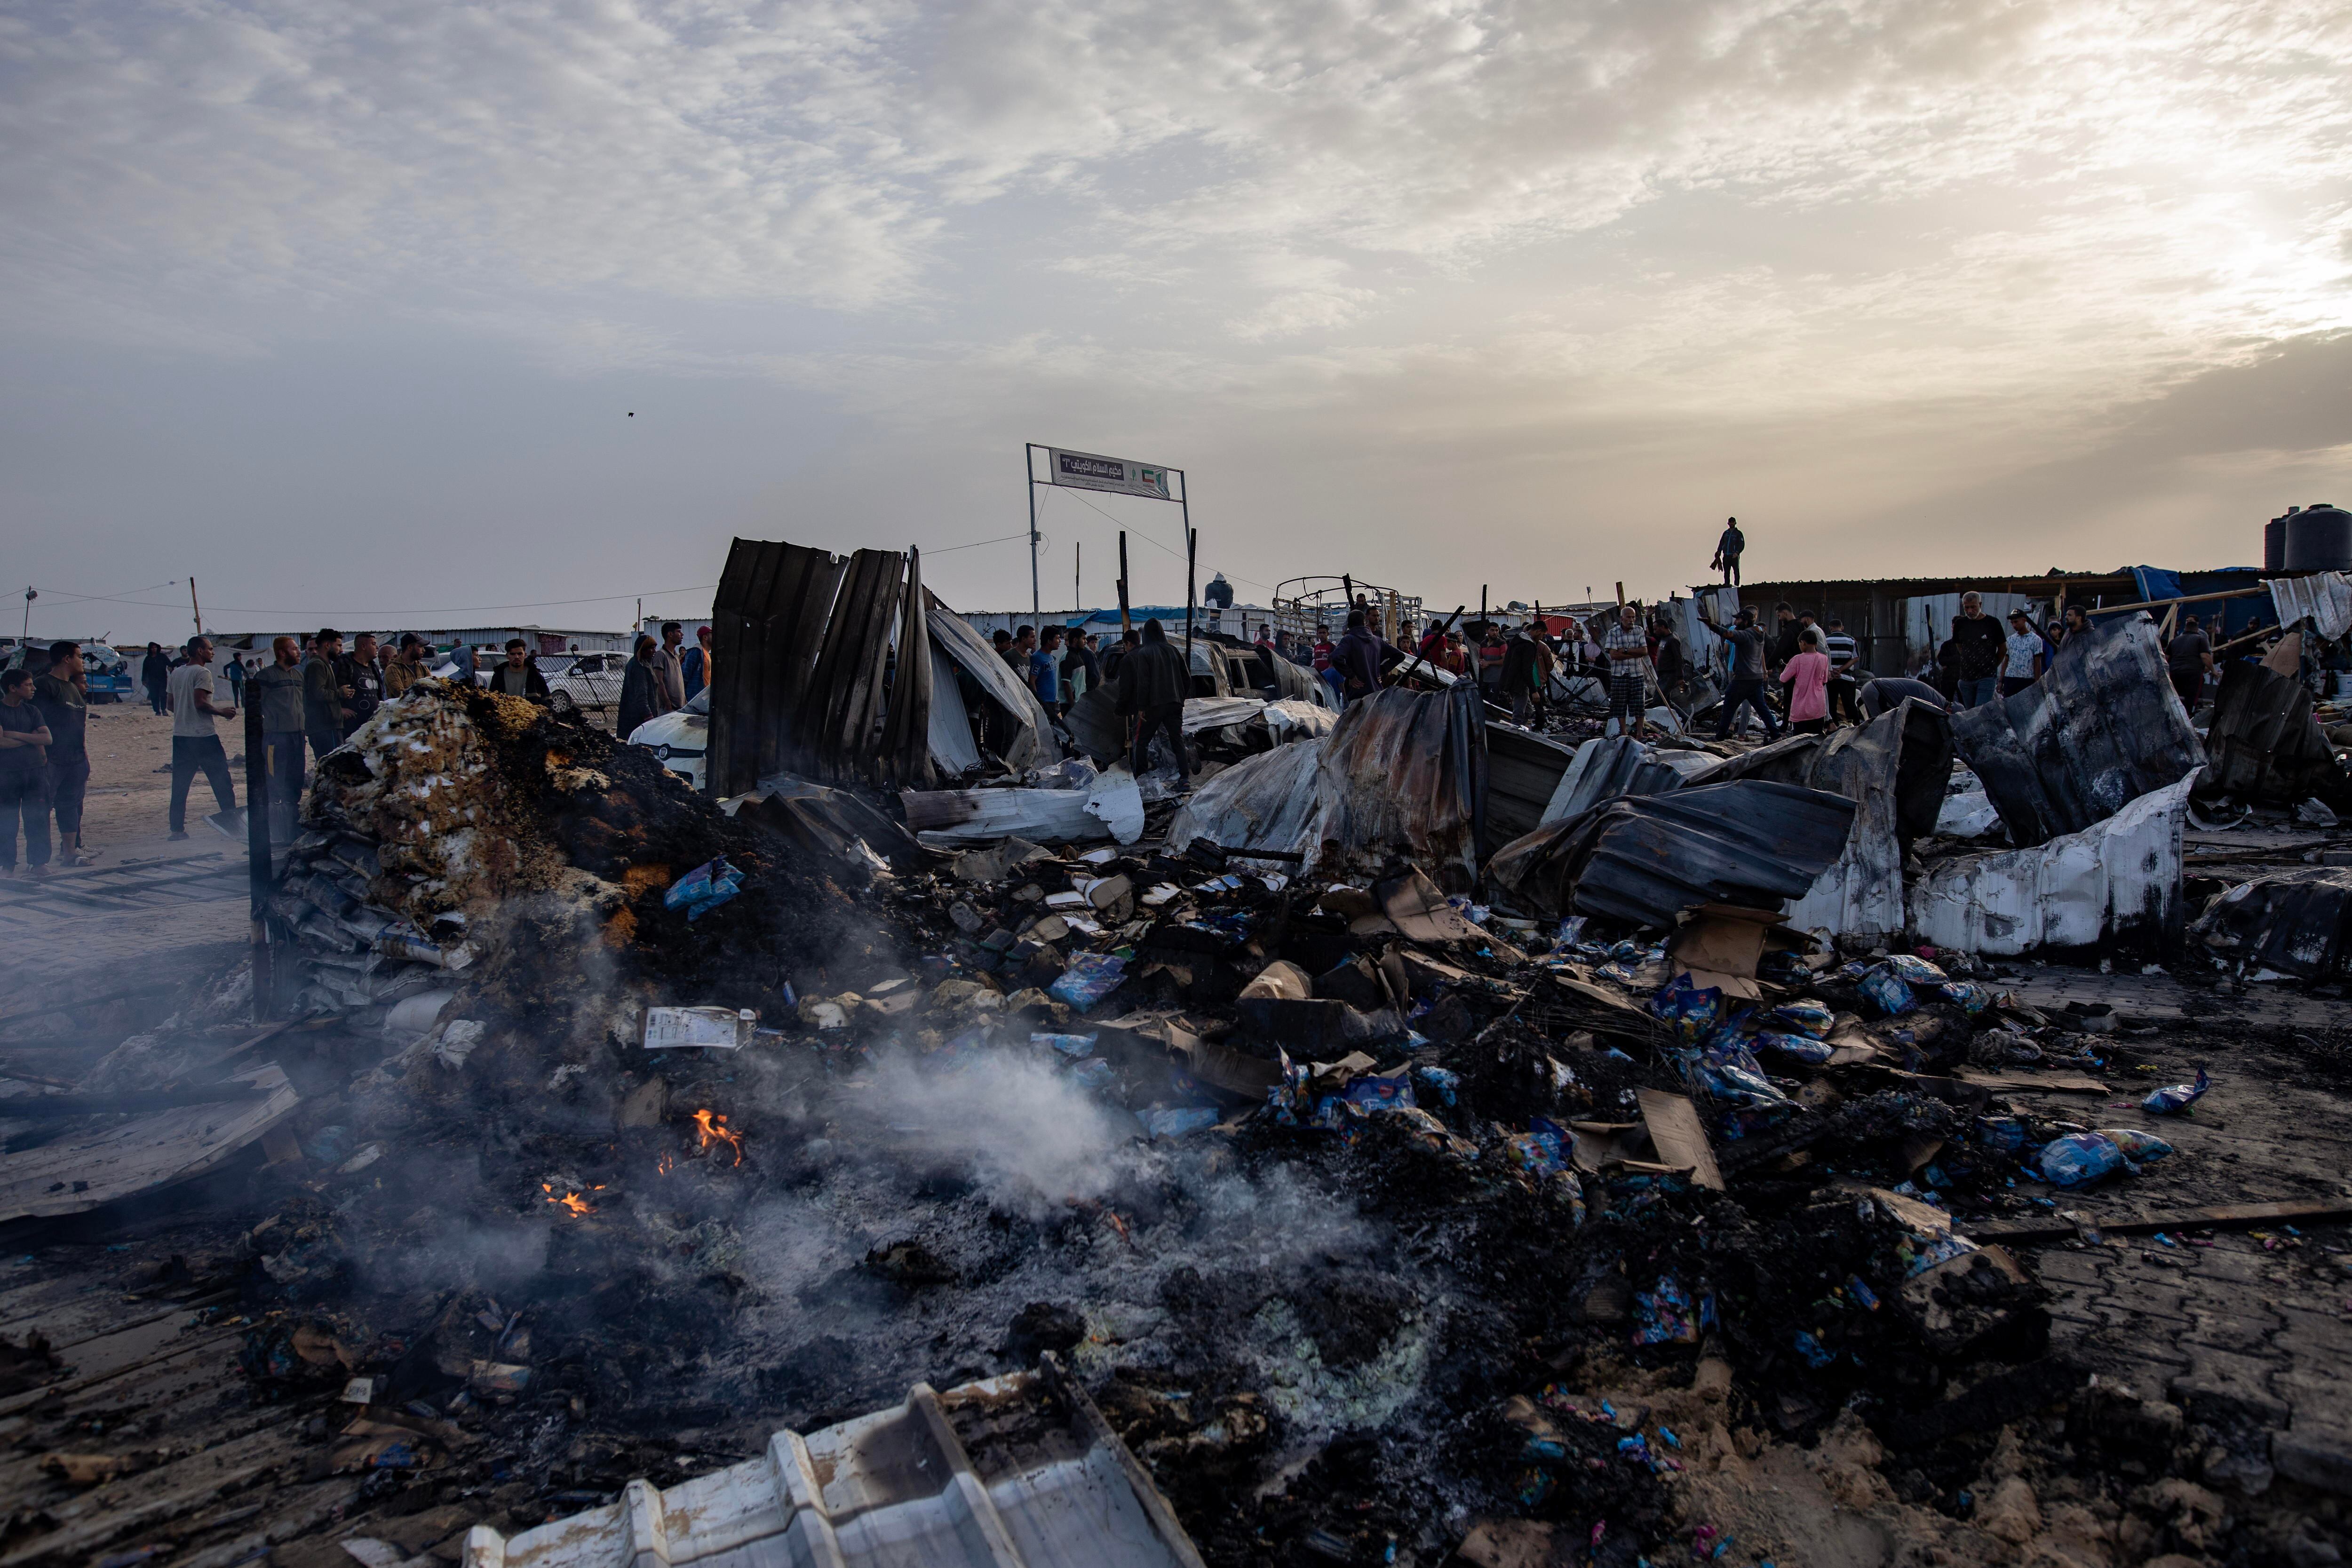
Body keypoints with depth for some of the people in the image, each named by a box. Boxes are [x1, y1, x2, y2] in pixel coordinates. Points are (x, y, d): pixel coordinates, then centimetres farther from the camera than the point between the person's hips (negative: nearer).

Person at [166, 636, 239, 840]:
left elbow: (171, 705, 17)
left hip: (180, 735, 8)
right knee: (221, 777, 0)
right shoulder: (202, 673, -10)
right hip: (203, 735, -8)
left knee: (180, 784, 7)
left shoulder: (176, 673, 14)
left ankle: (177, 828, 7)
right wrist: (221, 712, -7)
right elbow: (200, 702, -20)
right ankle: (230, 819, 0)